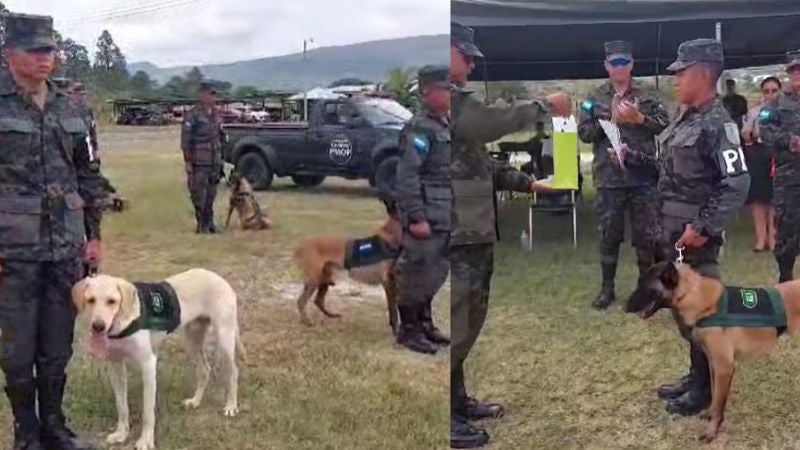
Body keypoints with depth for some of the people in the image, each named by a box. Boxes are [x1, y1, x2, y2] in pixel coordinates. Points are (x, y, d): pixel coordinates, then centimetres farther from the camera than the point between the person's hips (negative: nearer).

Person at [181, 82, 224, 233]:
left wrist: (220, 158, 16)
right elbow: (185, 140, -10)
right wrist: (188, 161, -12)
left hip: (214, 162, 6)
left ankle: (209, 222, 18)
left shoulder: (216, 115, 12)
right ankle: (201, 224, 7)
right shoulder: (193, 115, -9)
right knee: (199, 194, -2)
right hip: (199, 163, -6)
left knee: (211, 194, 9)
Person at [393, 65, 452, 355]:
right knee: (416, 272, 0)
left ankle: (424, 323, 30)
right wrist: (416, 218, -22)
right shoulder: (419, 128, -14)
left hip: (445, 216, 9)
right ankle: (409, 331, 11)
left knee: (435, 272, 17)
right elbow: (407, 176, -19)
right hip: (427, 214, -9)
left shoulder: (446, 125, 14)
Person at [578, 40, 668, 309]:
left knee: (646, 234, 6)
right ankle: (607, 288, 20)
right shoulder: (595, 98, 5)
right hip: (609, 177, 1)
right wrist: (609, 121, -12)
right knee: (609, 235, 8)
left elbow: (665, 126, -1)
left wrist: (639, 118, -14)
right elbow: (584, 133, 1)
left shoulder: (648, 95, 4)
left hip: (643, 176, 0)